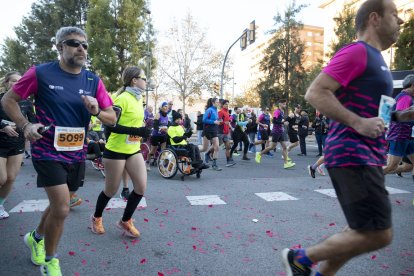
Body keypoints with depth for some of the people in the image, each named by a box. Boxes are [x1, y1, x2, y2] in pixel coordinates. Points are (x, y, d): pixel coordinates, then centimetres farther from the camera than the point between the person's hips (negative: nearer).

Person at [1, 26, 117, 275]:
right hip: (48, 151, -5)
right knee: (62, 208, -12)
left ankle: (36, 237, 50)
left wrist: (97, 112, -20)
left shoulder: (94, 81, 0)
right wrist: (25, 125, -15)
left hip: (77, 154, 5)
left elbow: (112, 118, 1)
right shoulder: (41, 73, -10)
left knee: (59, 204, 20)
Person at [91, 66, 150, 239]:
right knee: (111, 190, 8)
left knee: (141, 187, 0)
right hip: (116, 151, -7)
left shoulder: (138, 99, 8)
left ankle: (125, 221, 20)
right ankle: (96, 218, 36)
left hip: (133, 150, 7)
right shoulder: (123, 98, -17)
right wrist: (137, 131, -28)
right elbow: (111, 126, -23)